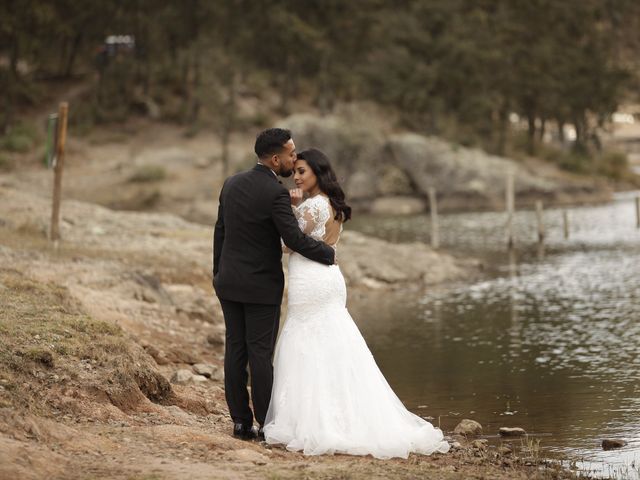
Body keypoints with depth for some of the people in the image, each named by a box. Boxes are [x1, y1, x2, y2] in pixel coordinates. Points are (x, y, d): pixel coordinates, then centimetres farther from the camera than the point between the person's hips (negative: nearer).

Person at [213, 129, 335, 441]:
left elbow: (220, 232, 10)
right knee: (260, 353, -1)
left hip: (229, 282, 6)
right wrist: (329, 254, -5)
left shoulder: (231, 184, 5)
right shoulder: (275, 194, -18)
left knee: (235, 350, 7)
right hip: (261, 286, -6)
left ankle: (240, 422, 10)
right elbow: (295, 239, -20)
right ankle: (267, 424, 4)